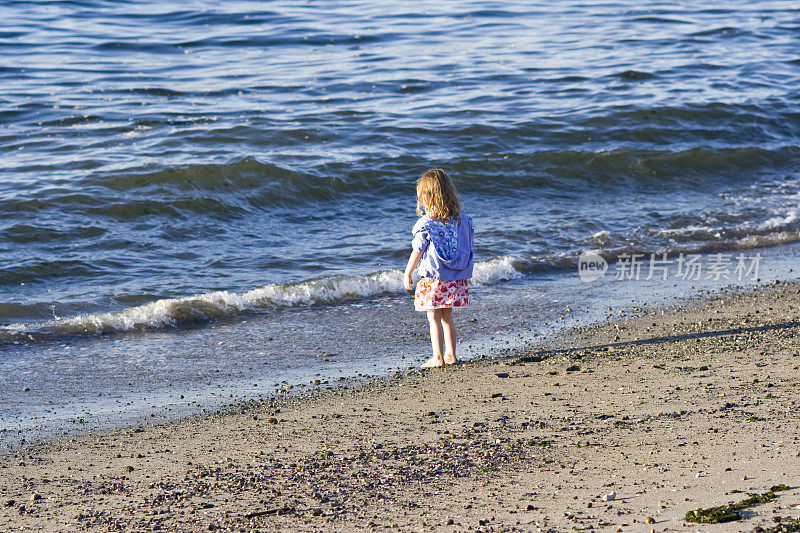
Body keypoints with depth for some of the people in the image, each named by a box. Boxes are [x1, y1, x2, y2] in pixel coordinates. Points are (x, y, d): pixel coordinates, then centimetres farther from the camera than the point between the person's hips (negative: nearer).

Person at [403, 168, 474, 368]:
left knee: (434, 318, 2)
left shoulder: (425, 224, -15)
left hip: (434, 278, -6)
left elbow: (417, 252, -8)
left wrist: (407, 273, 6)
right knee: (447, 317, 17)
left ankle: (438, 358, 1)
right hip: (456, 279, 6)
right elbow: (467, 245, 12)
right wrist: (462, 269, 26)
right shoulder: (461, 219, 1)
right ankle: (451, 355, 21)